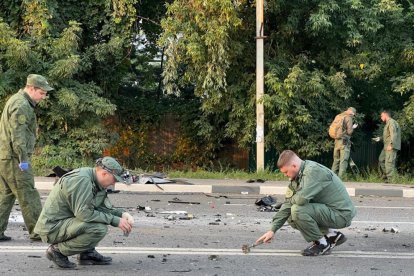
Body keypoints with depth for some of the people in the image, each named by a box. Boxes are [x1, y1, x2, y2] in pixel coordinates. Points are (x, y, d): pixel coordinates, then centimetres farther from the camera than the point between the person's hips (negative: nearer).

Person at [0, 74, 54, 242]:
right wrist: (23, 159, -21)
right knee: (28, 196, -4)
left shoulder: (16, 100, 19)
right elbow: (18, 135, -21)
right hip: (13, 158, -10)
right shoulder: (21, 105, -15)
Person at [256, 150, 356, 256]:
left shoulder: (313, 171, -22)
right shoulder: (298, 176, 7)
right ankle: (332, 235, 15)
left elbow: (302, 199, -33)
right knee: (291, 218, 11)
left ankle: (322, 244, -6)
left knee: (297, 210, -24)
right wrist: (273, 230, 3)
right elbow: (288, 203, 7)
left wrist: (291, 200, -8)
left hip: (341, 214, -10)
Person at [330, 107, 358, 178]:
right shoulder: (349, 118, -7)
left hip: (337, 141, 7)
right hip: (344, 142, -7)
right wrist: (353, 127, 7)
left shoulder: (338, 116, 14)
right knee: (343, 161, -6)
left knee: (336, 160, 14)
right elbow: (349, 131, -12)